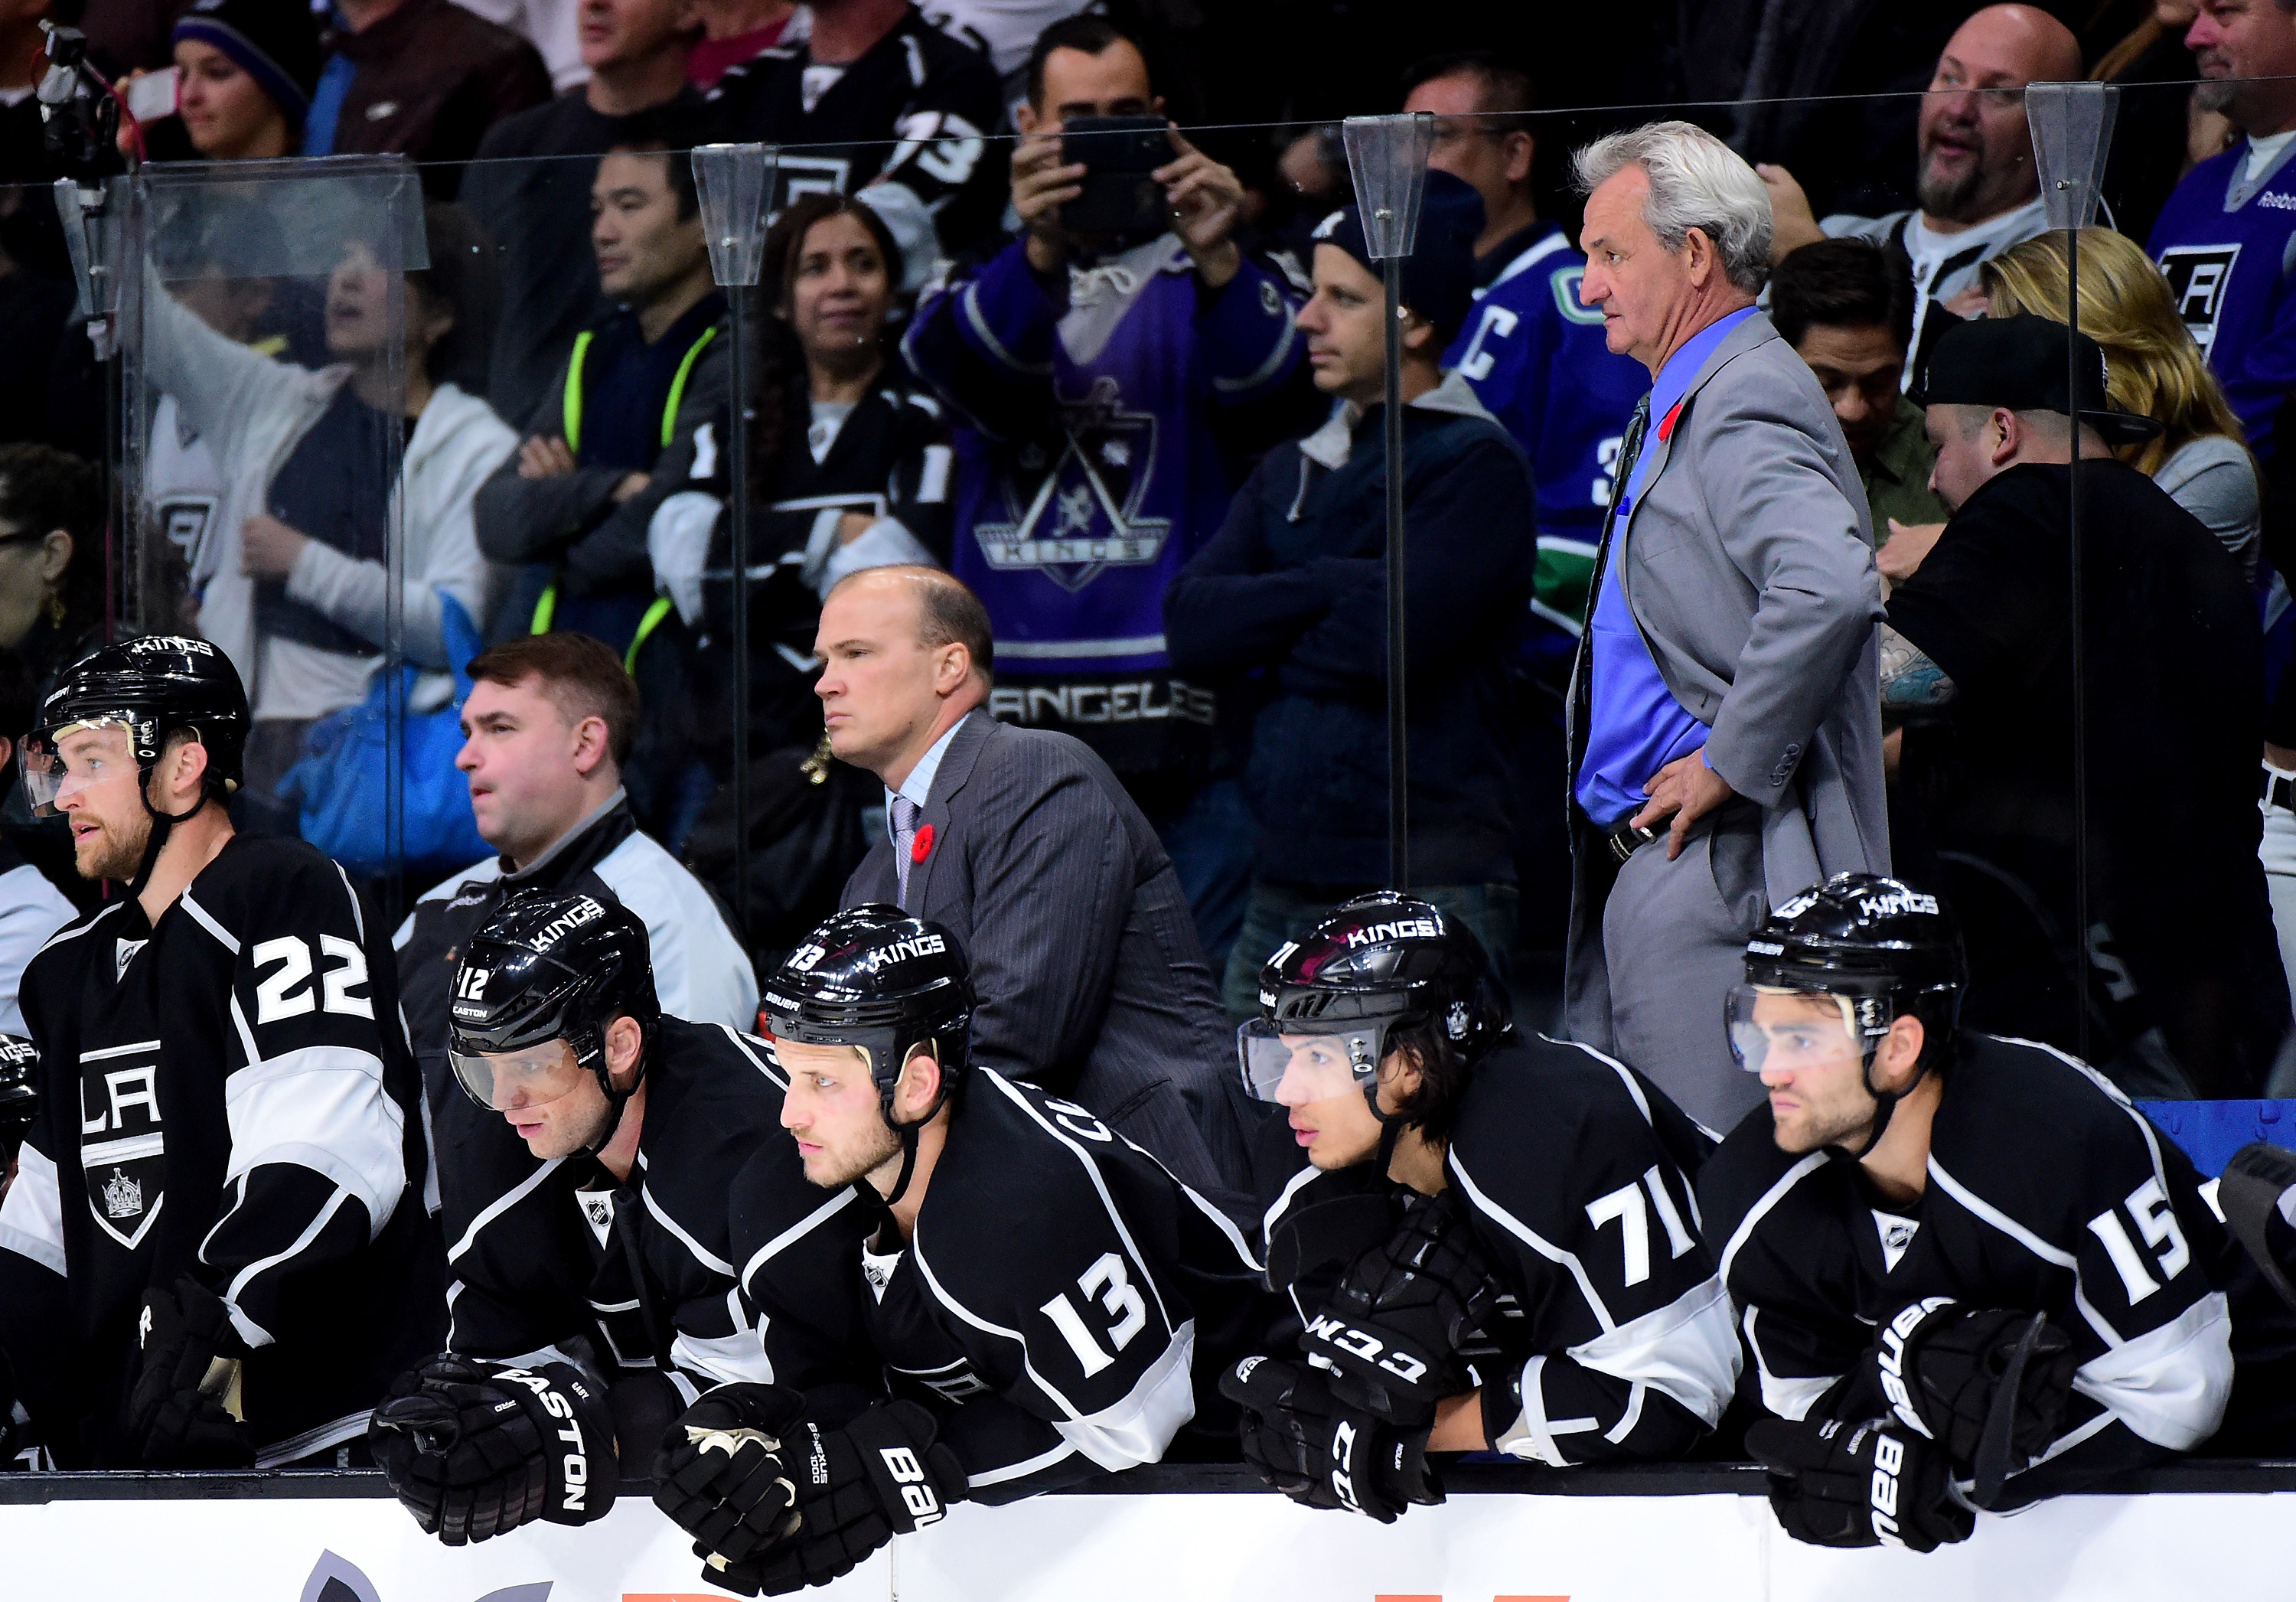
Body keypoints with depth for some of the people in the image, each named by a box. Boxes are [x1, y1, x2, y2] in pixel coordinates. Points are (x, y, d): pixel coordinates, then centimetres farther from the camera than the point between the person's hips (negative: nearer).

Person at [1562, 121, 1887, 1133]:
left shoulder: (1747, 402, -14)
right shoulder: (1680, 405, 20)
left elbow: (1831, 589, -32)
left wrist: (1730, 764, -23)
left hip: (1720, 864, -11)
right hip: (1650, 860, 11)